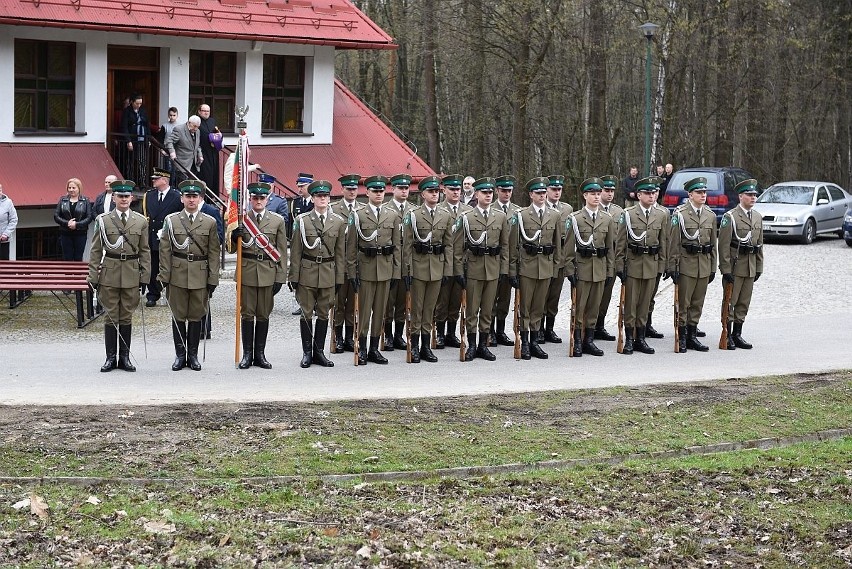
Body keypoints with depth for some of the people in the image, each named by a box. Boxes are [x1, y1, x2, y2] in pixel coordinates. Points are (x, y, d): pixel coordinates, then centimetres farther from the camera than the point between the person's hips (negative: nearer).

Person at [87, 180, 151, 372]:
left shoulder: (141, 222, 6)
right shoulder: (103, 220, 2)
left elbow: (145, 251, 8)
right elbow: (96, 250, 3)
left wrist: (145, 277, 3)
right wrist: (93, 277, -1)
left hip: (131, 275, 1)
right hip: (109, 275, -1)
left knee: (126, 317, 7)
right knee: (111, 317, 2)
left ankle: (125, 357, 14)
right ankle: (110, 357, 8)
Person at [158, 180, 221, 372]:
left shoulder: (210, 222, 4)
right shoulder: (171, 221, 3)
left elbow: (214, 253, 4)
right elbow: (165, 250, 3)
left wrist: (213, 279, -1)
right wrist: (164, 276, -2)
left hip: (200, 276, 0)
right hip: (177, 275, 0)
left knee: (196, 316, 6)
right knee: (178, 316, 4)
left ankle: (193, 355, 15)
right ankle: (180, 355, 12)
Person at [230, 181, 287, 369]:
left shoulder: (278, 220, 5)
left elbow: (282, 252, 6)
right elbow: (231, 249, 9)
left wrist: (280, 277, 1)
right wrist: (234, 236, -14)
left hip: (268, 273, 0)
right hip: (246, 272, 0)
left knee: (263, 315, 6)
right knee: (247, 314, 3)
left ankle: (260, 354, 14)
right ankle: (247, 354, 10)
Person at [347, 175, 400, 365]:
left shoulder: (392, 216, 9)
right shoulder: (358, 216, -1)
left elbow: (397, 245, 10)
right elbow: (351, 246, -3)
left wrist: (396, 271, 4)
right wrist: (352, 272, -7)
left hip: (385, 269, 3)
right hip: (365, 268, -3)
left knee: (380, 310, 7)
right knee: (364, 309, -1)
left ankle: (374, 348, 14)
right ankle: (362, 349, 5)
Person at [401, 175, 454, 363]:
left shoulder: (446, 216, 7)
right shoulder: (413, 214, -4)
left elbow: (448, 244, 9)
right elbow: (407, 245, -5)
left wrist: (448, 269, 3)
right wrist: (406, 270, -10)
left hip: (437, 267, 3)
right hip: (418, 266, -3)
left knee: (430, 307, 8)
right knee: (416, 307, 1)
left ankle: (426, 346, 14)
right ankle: (414, 346, 6)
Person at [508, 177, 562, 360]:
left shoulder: (555, 215, 7)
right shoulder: (521, 215, -3)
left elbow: (558, 244, 12)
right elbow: (513, 245, -3)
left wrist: (556, 268, 9)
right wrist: (512, 271, -6)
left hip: (546, 267, 3)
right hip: (526, 267, -3)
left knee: (539, 306, 9)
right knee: (525, 306, 1)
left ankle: (534, 341, 17)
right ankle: (524, 343, 7)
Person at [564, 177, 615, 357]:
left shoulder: (607, 219, 9)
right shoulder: (575, 218, -3)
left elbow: (610, 247, 11)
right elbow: (569, 247, -4)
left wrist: (610, 271, 8)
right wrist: (570, 270, -9)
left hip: (600, 269, 4)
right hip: (582, 267, -4)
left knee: (594, 307, 8)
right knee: (579, 307, -1)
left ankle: (589, 340, 16)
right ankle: (577, 342, 4)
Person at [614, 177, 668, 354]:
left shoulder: (662, 216, 8)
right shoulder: (627, 214, -2)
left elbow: (663, 243, 11)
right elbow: (620, 242, -2)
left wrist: (661, 266, 6)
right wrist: (619, 266, -7)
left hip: (651, 265, 3)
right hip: (632, 264, -3)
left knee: (645, 303, 8)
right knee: (630, 303, 0)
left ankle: (640, 338, 15)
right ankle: (629, 340, 6)